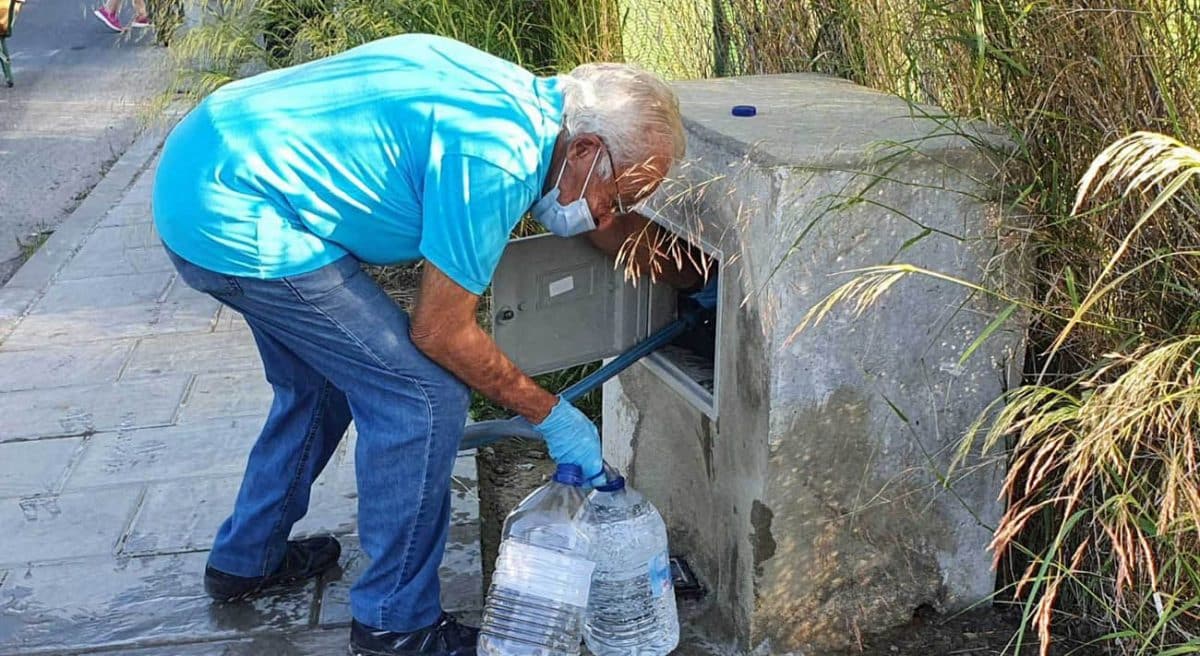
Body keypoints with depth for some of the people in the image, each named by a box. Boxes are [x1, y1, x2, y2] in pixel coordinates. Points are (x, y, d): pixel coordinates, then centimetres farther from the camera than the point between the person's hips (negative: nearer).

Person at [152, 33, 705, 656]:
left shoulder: (533, 102, 5)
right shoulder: (496, 156, -23)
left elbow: (611, 227, 22)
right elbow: (441, 332, -14)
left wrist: (693, 280, 24)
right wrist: (551, 415, -3)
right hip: (238, 219, -10)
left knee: (321, 384, 26)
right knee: (424, 397, -6)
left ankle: (245, 558, 43)